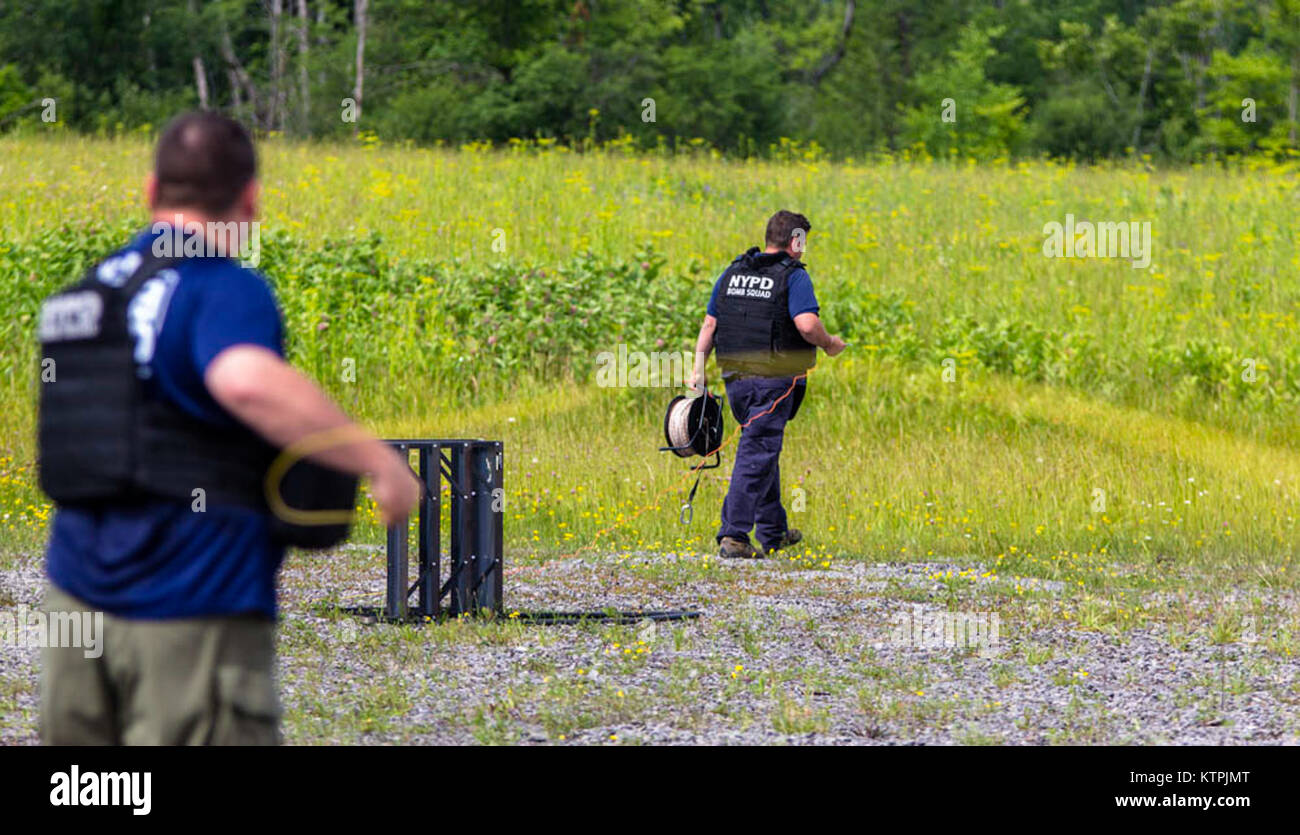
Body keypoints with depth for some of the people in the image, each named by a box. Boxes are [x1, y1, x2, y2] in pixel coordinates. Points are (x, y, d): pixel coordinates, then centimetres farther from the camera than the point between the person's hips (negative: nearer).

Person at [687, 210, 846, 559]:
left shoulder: (732, 273, 11)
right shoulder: (794, 276, -8)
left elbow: (709, 324, 10)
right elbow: (807, 324, -20)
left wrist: (698, 368, 13)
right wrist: (829, 344, -1)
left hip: (735, 379, 6)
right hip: (774, 380, -6)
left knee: (763, 449, 20)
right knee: (756, 455, -5)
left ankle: (773, 531, 28)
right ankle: (734, 536, -13)